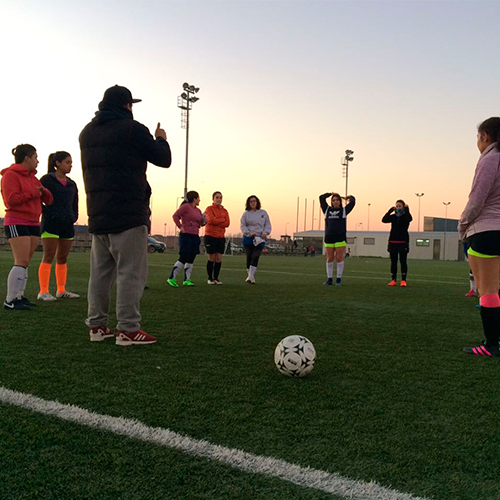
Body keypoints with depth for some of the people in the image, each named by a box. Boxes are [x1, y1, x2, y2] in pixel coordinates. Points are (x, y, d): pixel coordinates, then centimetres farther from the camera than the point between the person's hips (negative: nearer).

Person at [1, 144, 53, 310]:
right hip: (16, 223, -8)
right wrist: (33, 194, -12)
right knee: (22, 262, -14)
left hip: (33, 224, 8)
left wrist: (43, 191, -5)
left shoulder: (32, 178, 19)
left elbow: (48, 200, 16)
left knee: (25, 263, 6)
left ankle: (19, 296, 10)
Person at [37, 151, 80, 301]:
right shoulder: (46, 180, 0)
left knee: (63, 258, 7)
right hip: (51, 224, -6)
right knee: (48, 257, -10)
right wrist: (48, 215, -12)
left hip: (67, 225, 6)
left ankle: (61, 290, 13)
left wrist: (73, 218, 7)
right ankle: (43, 292, -10)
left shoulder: (72, 184, 16)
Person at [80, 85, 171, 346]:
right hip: (128, 215, -7)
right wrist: (161, 139, 18)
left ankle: (97, 325, 17)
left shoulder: (87, 133, 15)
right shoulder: (132, 129, -8)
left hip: (97, 214, 8)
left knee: (100, 271, 13)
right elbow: (163, 159, -3)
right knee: (131, 272, -4)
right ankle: (128, 329, -5)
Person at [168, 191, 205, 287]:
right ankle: (171, 278, -6)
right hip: (186, 235, -8)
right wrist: (180, 227, -13)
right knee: (183, 258, -11)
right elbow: (175, 216, -8)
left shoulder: (198, 210, 15)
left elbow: (200, 223, 23)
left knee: (191, 260, 7)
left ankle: (187, 280, 14)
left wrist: (204, 220, 3)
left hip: (195, 236, 8)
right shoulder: (185, 206, -7)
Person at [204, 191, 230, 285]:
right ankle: (210, 278, 11)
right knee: (211, 258, 1)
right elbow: (211, 220, -16)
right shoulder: (209, 209, -1)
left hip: (221, 237, 4)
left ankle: (216, 278, 12)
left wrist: (216, 221, -10)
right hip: (210, 236, -4)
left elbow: (227, 223, -1)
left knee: (219, 258, 2)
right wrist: (222, 220, -6)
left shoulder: (224, 211, 12)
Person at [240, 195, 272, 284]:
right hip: (248, 238, 0)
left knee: (255, 257, -13)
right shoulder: (246, 214, 5)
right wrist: (250, 233, -15)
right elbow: (242, 226, -1)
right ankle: (250, 276, 14)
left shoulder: (263, 213, 12)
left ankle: (250, 277, -18)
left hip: (260, 239, 0)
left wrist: (265, 233, -7)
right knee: (249, 257, 3)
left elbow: (268, 225, 12)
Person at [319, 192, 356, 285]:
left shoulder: (344, 210, 11)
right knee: (329, 259, 4)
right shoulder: (327, 210, 16)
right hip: (329, 238, 2)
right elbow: (321, 198, 21)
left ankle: (339, 279, 4)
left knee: (339, 259, -4)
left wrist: (349, 197, 29)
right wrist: (331, 194, 31)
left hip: (340, 238, -2)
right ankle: (329, 279, 11)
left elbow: (353, 201, 9)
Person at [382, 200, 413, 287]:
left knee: (403, 261, -2)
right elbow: (384, 220, -7)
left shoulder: (405, 216, 0)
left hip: (403, 242, -3)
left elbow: (409, 219, -24)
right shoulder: (393, 217, 8)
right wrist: (390, 210, -9)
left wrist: (406, 209, -15)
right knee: (393, 262, 6)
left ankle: (403, 280, 2)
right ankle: (393, 280, 11)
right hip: (393, 242, 3)